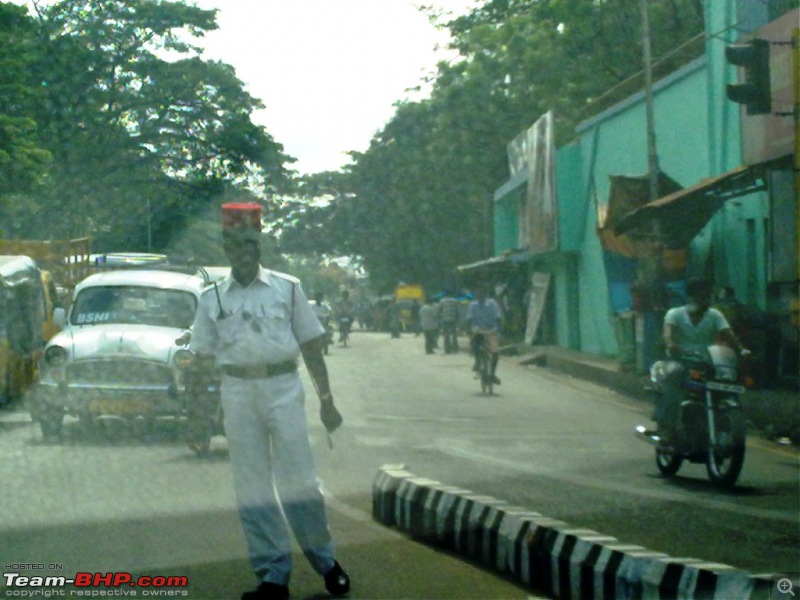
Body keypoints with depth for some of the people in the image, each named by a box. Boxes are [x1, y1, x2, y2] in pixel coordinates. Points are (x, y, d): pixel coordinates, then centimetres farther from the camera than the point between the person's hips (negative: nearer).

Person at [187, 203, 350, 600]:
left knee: (298, 478, -4)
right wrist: (195, 373, -9)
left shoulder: (286, 288, 5)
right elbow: (204, 356, 11)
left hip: (283, 388, -2)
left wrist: (326, 399, 4)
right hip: (237, 392, 2)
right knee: (252, 485, 3)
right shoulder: (212, 299, 9)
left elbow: (310, 346, 7)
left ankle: (325, 560, 13)